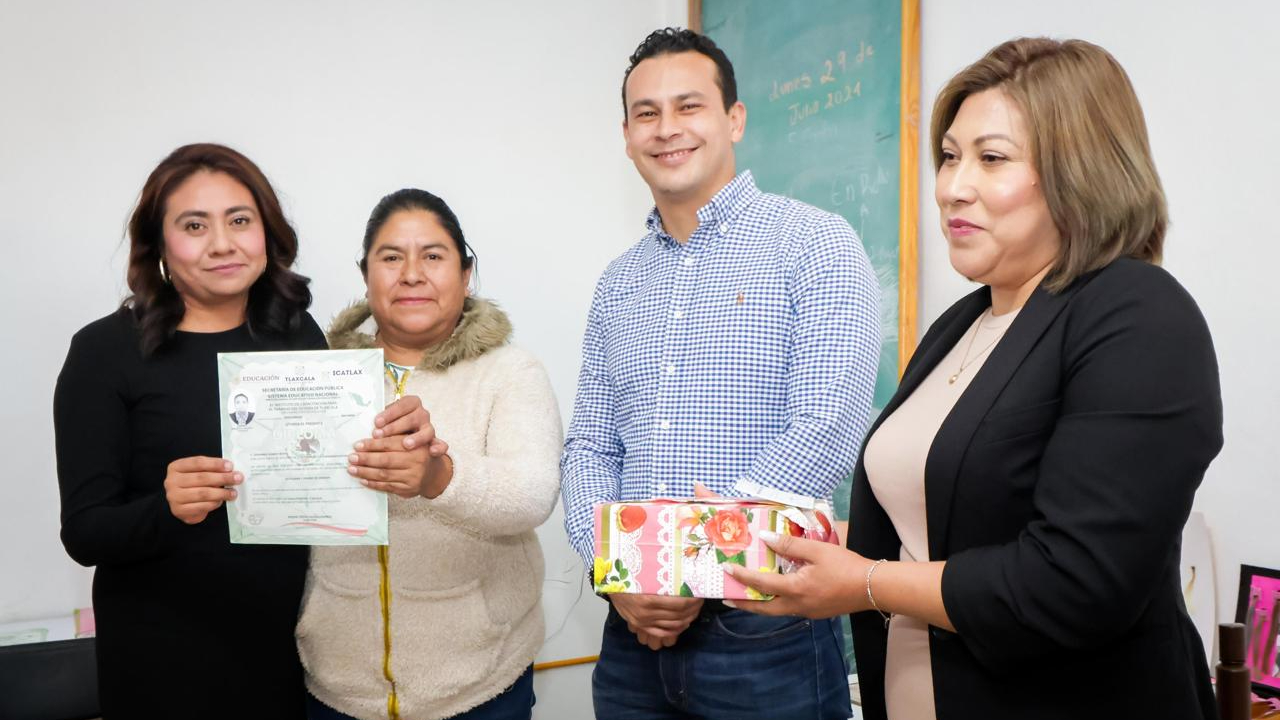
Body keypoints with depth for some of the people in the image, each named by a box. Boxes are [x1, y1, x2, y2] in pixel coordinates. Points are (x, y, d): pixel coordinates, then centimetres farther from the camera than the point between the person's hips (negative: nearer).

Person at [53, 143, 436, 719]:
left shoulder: (297, 332, -1)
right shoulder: (106, 351, -9)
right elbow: (84, 533, -9)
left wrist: (393, 435, -15)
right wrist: (167, 510, -30)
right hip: (163, 655, -3)